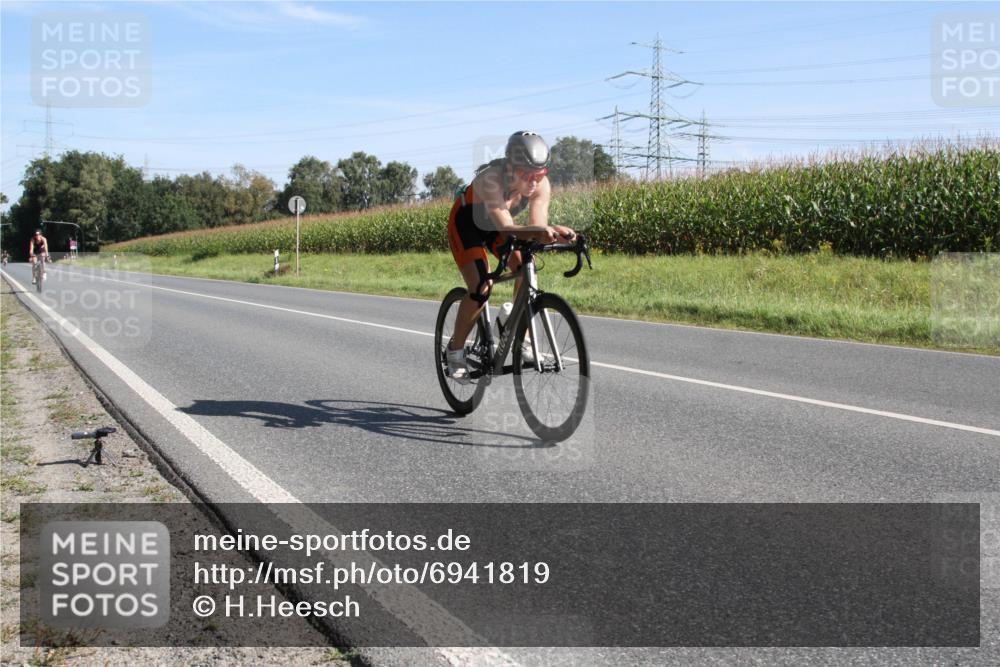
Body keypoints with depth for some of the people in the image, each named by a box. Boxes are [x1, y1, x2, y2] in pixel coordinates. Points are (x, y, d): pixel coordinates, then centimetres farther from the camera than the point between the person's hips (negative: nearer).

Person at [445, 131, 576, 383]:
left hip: (496, 226, 5)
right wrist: (539, 230, -66)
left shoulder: (541, 185, -26)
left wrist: (554, 231, -53)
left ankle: (521, 341, -4)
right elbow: (506, 229, -49)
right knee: (481, 288, -19)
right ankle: (455, 351, -1)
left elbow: (537, 226, -31)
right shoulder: (492, 179, -41)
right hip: (466, 223, -5)